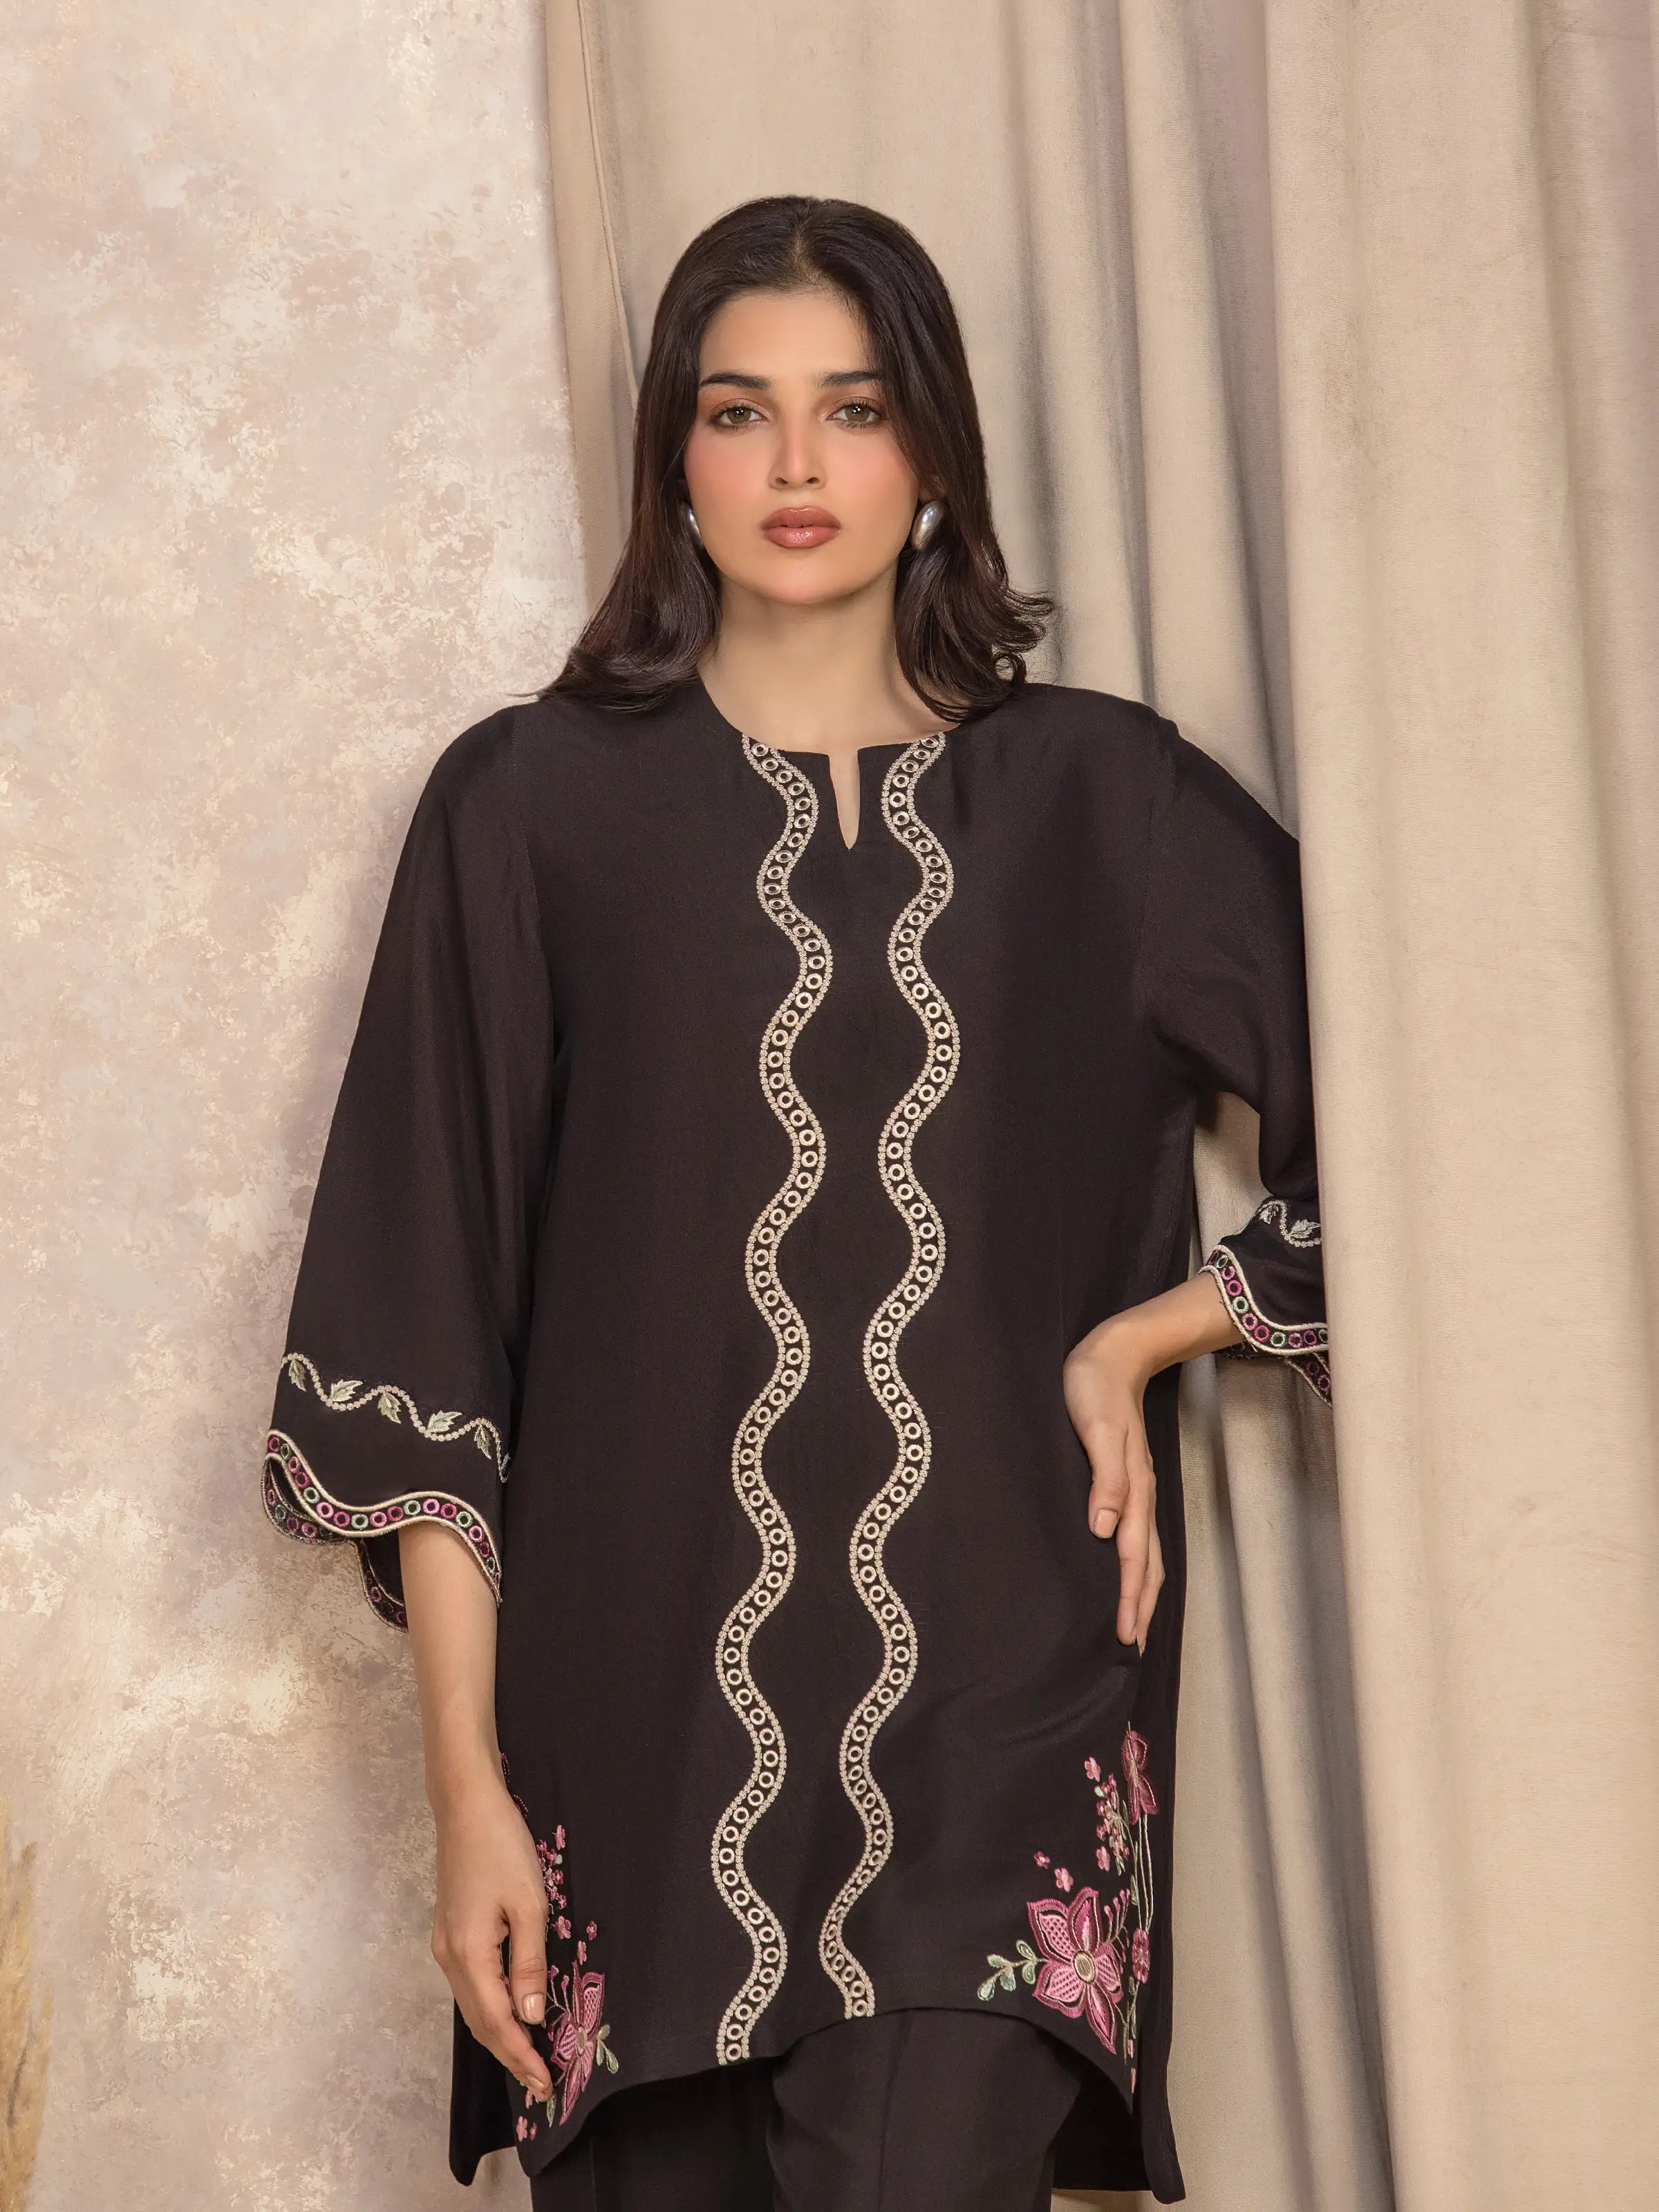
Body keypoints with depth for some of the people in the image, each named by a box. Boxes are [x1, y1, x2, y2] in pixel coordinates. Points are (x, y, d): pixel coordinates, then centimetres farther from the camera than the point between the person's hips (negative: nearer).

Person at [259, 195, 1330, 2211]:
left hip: (992, 1743, 0)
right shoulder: (531, 808, 4)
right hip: (639, 1733, 0)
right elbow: (419, 1325, 2)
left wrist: (1141, 1339, 1)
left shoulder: (1097, 799, 8)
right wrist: (467, 1781, -3)